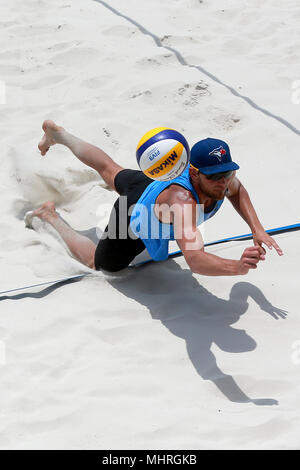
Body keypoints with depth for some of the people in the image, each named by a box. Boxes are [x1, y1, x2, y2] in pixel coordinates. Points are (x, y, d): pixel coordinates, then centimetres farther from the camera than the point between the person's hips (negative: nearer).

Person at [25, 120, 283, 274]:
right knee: (96, 263, 20)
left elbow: (237, 190, -5)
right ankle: (50, 216, 34)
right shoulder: (182, 201, -53)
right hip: (135, 219, -7)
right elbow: (194, 260, -64)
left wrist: (257, 228, -19)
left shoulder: (222, 179, -32)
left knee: (110, 169, 35)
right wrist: (238, 267, -79)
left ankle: (58, 134, 58)